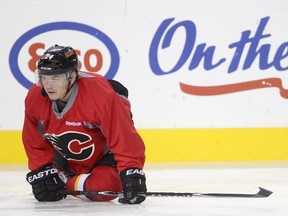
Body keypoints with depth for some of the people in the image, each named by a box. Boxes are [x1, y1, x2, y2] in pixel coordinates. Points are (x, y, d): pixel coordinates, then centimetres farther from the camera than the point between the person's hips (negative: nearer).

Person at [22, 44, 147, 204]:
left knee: (104, 187, -28)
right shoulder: (34, 99, -21)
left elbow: (124, 137, -39)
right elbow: (35, 142, -5)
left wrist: (131, 174, -43)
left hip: (105, 153, -5)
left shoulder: (100, 94, -39)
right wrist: (42, 172, -12)